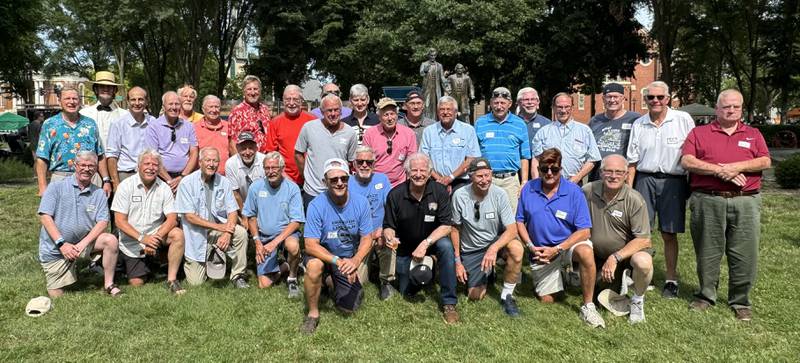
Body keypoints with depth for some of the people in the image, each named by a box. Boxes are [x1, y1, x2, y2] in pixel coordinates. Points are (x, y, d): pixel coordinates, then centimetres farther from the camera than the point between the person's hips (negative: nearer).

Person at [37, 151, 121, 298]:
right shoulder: (57, 187, -5)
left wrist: (83, 243, -20)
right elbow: (45, 216, -11)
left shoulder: (98, 193, 2)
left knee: (110, 240, -26)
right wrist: (62, 244, -20)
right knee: (56, 296, -3)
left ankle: (108, 285, -13)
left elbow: (103, 222, -5)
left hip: (83, 242, 2)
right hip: (55, 249, -2)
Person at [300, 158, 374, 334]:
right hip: (324, 255, -3)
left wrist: (355, 261, -31)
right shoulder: (317, 205, -22)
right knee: (314, 265, -37)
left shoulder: (361, 202, -14)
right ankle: (313, 313, -12)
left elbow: (367, 239, -11)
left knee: (349, 309, 0)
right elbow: (311, 245, -24)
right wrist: (337, 261, -37)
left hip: (351, 259, 3)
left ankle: (330, 281, 33)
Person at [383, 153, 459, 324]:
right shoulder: (395, 195, -15)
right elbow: (388, 226, -7)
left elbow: (446, 226, -20)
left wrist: (425, 244, -32)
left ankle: (449, 303, -23)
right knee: (407, 292, 3)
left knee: (446, 246, -35)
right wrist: (389, 236, -32)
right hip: (404, 247, 1)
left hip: (432, 240, -1)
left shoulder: (440, 191, -16)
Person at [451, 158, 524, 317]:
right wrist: (457, 261, -4)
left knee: (517, 248, -33)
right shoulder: (459, 195, -14)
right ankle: (486, 273, 29)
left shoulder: (499, 194, -15)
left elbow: (512, 229, -19)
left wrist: (494, 248, -37)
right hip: (470, 250, 1)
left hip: (496, 241, 0)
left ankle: (507, 295, -12)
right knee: (475, 296, -7)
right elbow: (455, 228, -3)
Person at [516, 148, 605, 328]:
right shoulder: (528, 189, -4)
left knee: (585, 252, -37)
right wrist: (531, 246, -10)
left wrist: (556, 249, -21)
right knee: (547, 300, 2)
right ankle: (559, 275, 36)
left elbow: (584, 231, -14)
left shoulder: (573, 191, -12)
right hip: (540, 251, 2)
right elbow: (520, 221, 4)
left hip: (569, 243, -2)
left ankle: (588, 306, -20)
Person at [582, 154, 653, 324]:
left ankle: (637, 301, -5)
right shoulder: (587, 191, -10)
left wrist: (615, 258, -26)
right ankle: (619, 281, 36)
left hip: (630, 250, -4)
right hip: (599, 255, 4)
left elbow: (643, 240, -19)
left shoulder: (634, 200, -17)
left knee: (643, 262, -34)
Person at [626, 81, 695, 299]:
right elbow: (632, 161, 10)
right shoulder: (638, 125, 9)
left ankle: (671, 280, 17)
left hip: (673, 181, -2)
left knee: (669, 234, 4)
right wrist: (628, 189, 5)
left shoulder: (684, 120, 1)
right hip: (645, 179, 2)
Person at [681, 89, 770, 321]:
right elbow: (687, 161, -4)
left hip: (746, 202, 1)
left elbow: (765, 161, 4)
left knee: (744, 254, 1)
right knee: (707, 252, 6)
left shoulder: (753, 134, 18)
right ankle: (706, 296, 20)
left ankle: (741, 302, 15)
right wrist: (719, 170, -13)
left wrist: (739, 166, -13)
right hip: (708, 201, -1)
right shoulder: (699, 133, 11)